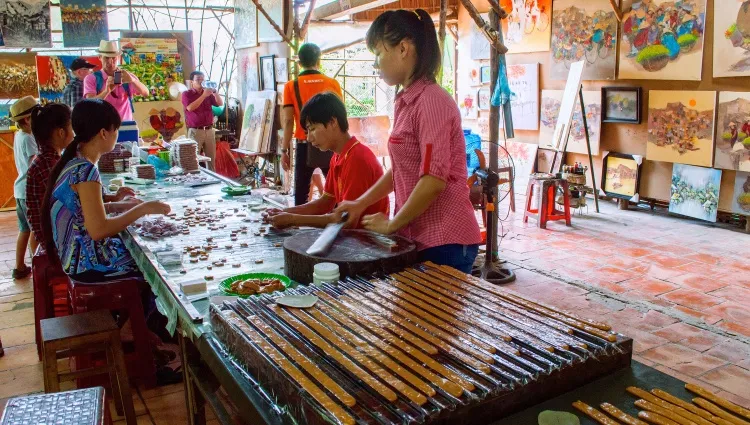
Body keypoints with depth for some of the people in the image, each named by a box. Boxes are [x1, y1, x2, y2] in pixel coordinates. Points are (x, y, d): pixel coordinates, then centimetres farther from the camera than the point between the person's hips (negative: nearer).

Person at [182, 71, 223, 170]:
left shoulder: (208, 93, 15)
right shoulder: (186, 94, 2)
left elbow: (220, 103, 6)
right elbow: (190, 107, -16)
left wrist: (214, 91, -7)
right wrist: (203, 95, -15)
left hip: (209, 130, 4)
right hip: (195, 131, -4)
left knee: (211, 158, 6)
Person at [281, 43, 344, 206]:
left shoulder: (291, 86, -1)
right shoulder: (333, 84, 2)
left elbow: (288, 121, -5)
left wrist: (285, 151, -1)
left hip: (304, 145, -1)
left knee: (301, 191, 6)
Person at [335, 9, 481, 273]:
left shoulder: (431, 100, -16)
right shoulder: (406, 103, 10)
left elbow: (434, 181, -22)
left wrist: (391, 224, -11)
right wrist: (361, 203, 12)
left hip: (444, 241, -8)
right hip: (419, 238, 8)